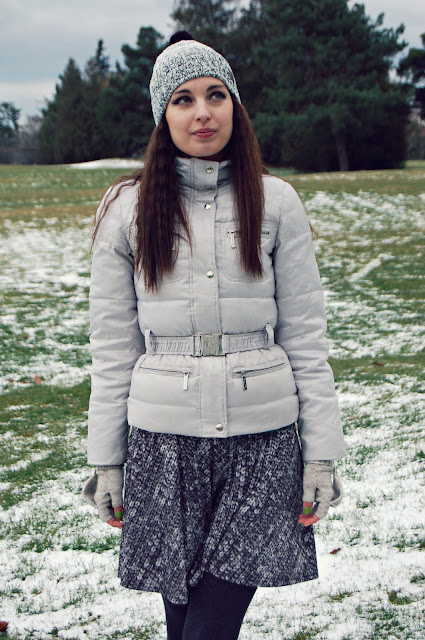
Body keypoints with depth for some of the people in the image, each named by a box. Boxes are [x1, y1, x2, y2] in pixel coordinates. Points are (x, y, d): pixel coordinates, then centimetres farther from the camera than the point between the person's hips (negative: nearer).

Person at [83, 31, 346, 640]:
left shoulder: (276, 202, 3)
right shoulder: (127, 209, 4)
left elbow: (305, 337, 4)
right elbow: (113, 348, 5)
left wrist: (321, 453, 1)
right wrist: (105, 462, 4)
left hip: (263, 441, 0)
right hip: (164, 442, 1)